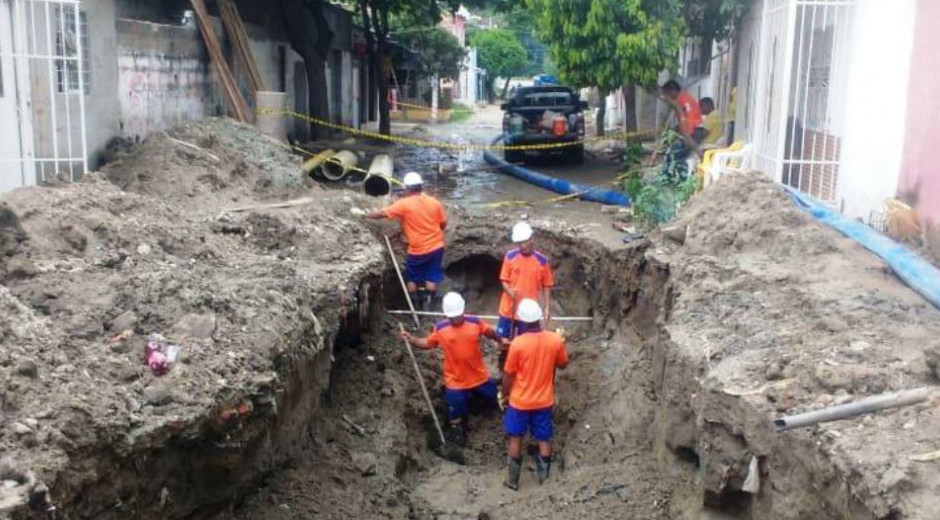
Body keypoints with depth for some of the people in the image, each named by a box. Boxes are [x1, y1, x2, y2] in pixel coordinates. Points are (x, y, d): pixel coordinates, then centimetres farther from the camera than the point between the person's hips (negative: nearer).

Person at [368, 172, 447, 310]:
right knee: (431, 277, 11)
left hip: (418, 250, -3)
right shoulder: (434, 202, -2)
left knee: (412, 278, 16)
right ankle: (427, 304, 9)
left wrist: (369, 215, 7)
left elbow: (382, 213, -11)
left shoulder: (404, 204, -13)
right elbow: (443, 223, 7)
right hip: (436, 247, 3)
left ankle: (415, 305, 21)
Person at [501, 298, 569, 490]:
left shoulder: (518, 343, -23)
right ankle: (543, 475, 30)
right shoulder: (556, 340, -15)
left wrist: (504, 394, 5)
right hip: (544, 400, 2)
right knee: (544, 439, 18)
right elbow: (563, 365, 3)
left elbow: (508, 375, -12)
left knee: (516, 438, 16)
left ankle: (513, 480, 27)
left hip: (520, 400, -2)